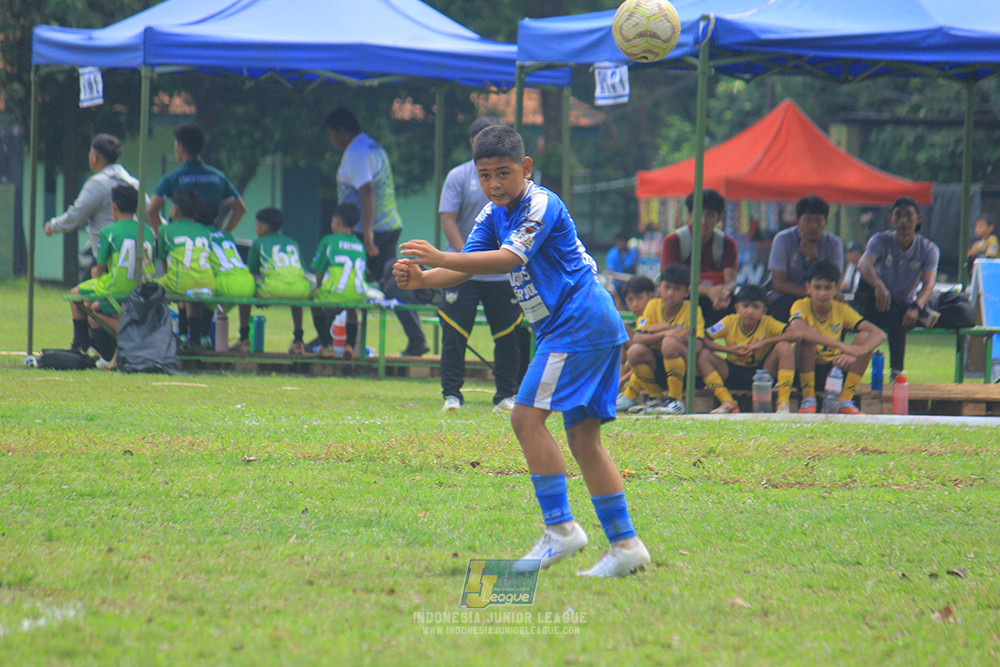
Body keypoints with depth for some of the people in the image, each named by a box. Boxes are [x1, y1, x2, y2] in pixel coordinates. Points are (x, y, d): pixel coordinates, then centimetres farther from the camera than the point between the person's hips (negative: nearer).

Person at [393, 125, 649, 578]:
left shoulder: (541, 205, -13)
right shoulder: (494, 215, 13)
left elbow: (509, 259, -26)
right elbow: (468, 266, 4)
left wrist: (441, 258, -35)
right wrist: (421, 278, -15)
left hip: (579, 323, -10)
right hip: (579, 330, 10)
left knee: (527, 416, -15)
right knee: (583, 438, 8)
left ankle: (560, 528, -14)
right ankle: (624, 545, 8)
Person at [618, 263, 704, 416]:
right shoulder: (654, 305, 0)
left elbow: (697, 346, -21)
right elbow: (637, 339, -13)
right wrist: (664, 333, -29)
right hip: (658, 369, 3)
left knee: (670, 342, -31)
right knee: (636, 351, -25)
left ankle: (676, 401, -20)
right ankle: (655, 398, -1)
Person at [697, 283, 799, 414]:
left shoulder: (767, 323, -9)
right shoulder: (730, 322, -6)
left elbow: (794, 335, -22)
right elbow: (703, 339, -11)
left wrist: (763, 342, -25)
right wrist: (729, 349, -23)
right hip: (733, 373, 1)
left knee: (784, 346, -25)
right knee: (703, 355, -21)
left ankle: (783, 403, -29)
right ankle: (728, 403, -27)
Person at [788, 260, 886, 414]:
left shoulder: (842, 310, -3)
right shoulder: (801, 306, -12)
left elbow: (879, 334, -14)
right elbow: (797, 330, -38)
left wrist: (855, 354, -34)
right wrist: (842, 346, -42)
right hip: (806, 371, -3)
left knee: (866, 337, -15)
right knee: (810, 333, -29)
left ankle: (846, 401, -16)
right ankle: (808, 399, -22)